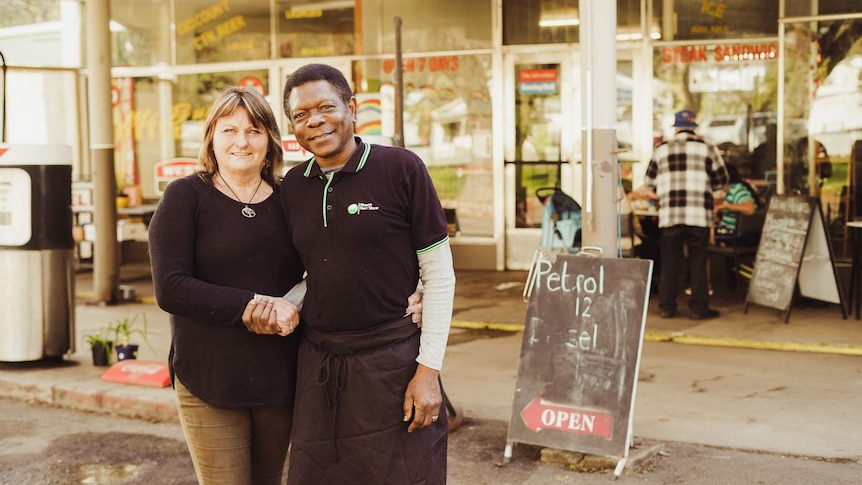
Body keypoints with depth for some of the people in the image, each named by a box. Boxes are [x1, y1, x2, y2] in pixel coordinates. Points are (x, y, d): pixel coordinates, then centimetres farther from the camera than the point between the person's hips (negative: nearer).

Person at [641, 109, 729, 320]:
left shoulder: (661, 150, 8)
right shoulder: (707, 149, 5)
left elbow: (649, 186, 11)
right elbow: (721, 181, 10)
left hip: (669, 215, 1)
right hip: (699, 215, -1)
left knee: (670, 263, 8)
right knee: (698, 263, 4)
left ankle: (667, 306, 11)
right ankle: (698, 307, 6)